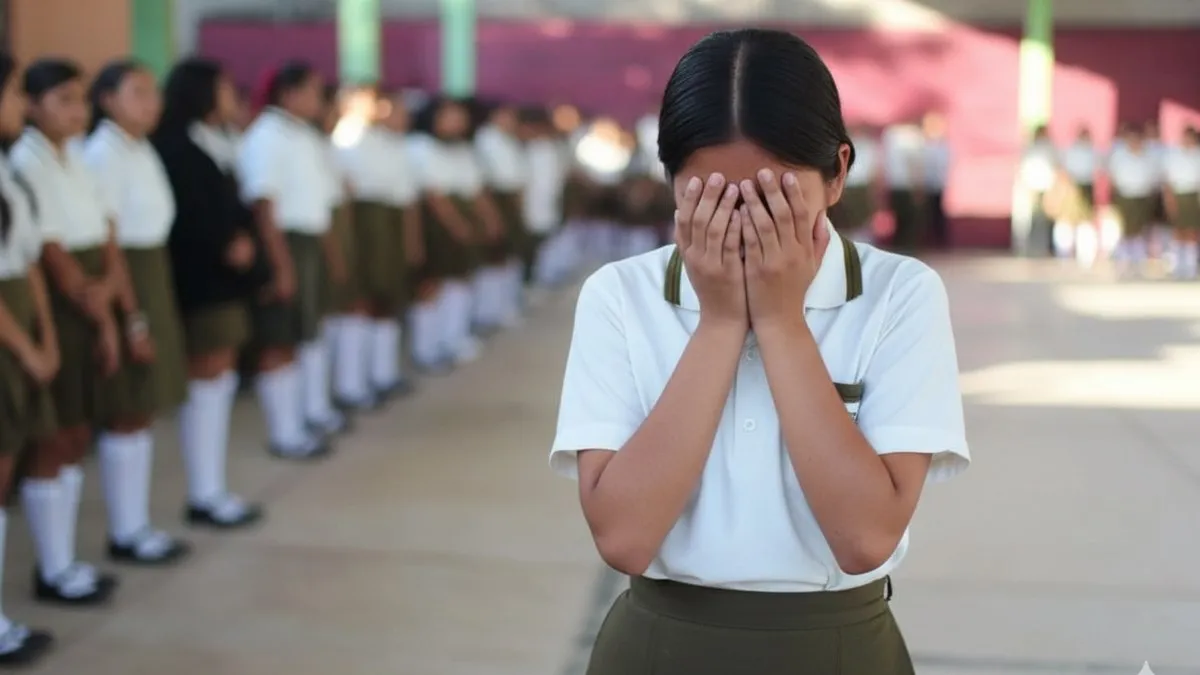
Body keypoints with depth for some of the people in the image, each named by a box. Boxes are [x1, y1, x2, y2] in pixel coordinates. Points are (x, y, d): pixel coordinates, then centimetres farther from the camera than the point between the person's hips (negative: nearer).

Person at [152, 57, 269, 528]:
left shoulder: (215, 146, 17)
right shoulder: (176, 149, -15)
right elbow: (187, 218, -22)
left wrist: (244, 241, 1)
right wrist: (226, 247, -14)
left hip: (224, 277, 10)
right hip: (200, 280, -10)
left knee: (220, 381, 11)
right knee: (207, 382, -5)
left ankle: (213, 490, 18)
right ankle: (204, 496, 3)